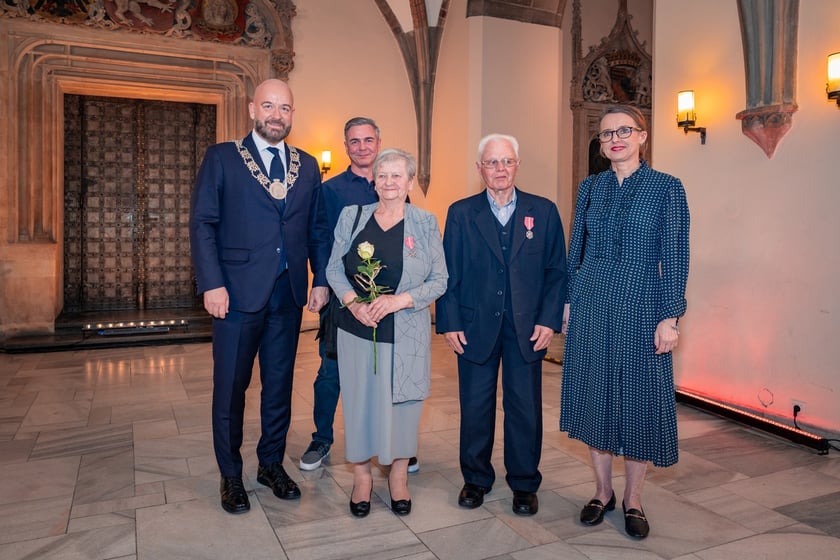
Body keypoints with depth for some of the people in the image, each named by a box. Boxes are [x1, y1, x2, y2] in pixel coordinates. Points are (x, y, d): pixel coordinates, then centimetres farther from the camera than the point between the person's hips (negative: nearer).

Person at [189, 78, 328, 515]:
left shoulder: (307, 166, 11)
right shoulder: (221, 158, 1)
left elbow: (315, 229, 11)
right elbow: (202, 224, -4)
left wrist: (323, 279, 2)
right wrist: (212, 285, -13)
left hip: (287, 295, 3)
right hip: (237, 293, -3)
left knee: (280, 385, 13)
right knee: (230, 387, 7)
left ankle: (272, 463, 30)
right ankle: (231, 475, 24)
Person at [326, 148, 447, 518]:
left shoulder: (425, 223, 1)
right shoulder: (352, 216, 5)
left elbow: (439, 280, 0)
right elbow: (334, 268, 7)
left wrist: (400, 300, -15)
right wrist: (352, 301, -11)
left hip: (406, 332, -1)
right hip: (357, 327, 1)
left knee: (401, 401, 7)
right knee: (359, 398, 7)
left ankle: (399, 475, 26)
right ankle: (361, 476, 25)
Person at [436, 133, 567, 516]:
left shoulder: (544, 212, 4)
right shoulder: (460, 213, 4)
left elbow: (557, 271, 3)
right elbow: (447, 274, 2)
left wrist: (549, 320, -6)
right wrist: (449, 323, -5)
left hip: (527, 328, 0)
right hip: (475, 327, 0)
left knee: (525, 407, 8)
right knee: (475, 406, 9)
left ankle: (524, 484, 27)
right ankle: (476, 479, 29)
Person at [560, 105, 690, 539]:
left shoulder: (667, 188, -3)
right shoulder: (590, 187, 8)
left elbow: (675, 258, -6)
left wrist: (670, 317, -11)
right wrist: (568, 302, 8)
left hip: (640, 306, -3)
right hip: (591, 304, 3)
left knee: (638, 400, 4)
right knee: (594, 395, 9)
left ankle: (632, 501, 23)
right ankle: (603, 492, 27)